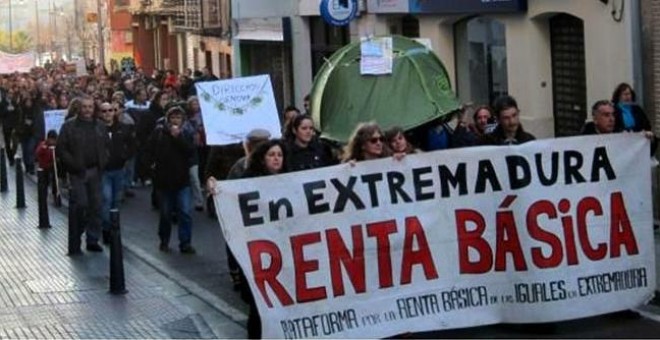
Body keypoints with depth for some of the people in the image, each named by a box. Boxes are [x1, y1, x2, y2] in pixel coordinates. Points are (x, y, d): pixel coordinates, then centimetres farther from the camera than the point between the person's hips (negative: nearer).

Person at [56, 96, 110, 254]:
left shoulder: (100, 127, 10)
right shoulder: (69, 126, -4)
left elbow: (107, 146, 18)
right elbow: (60, 149, -6)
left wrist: (103, 162, 2)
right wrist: (73, 164, -14)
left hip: (95, 171, 5)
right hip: (77, 172, -5)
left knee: (96, 206, 6)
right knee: (80, 204, -10)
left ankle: (93, 240, 16)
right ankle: (75, 242, 1)